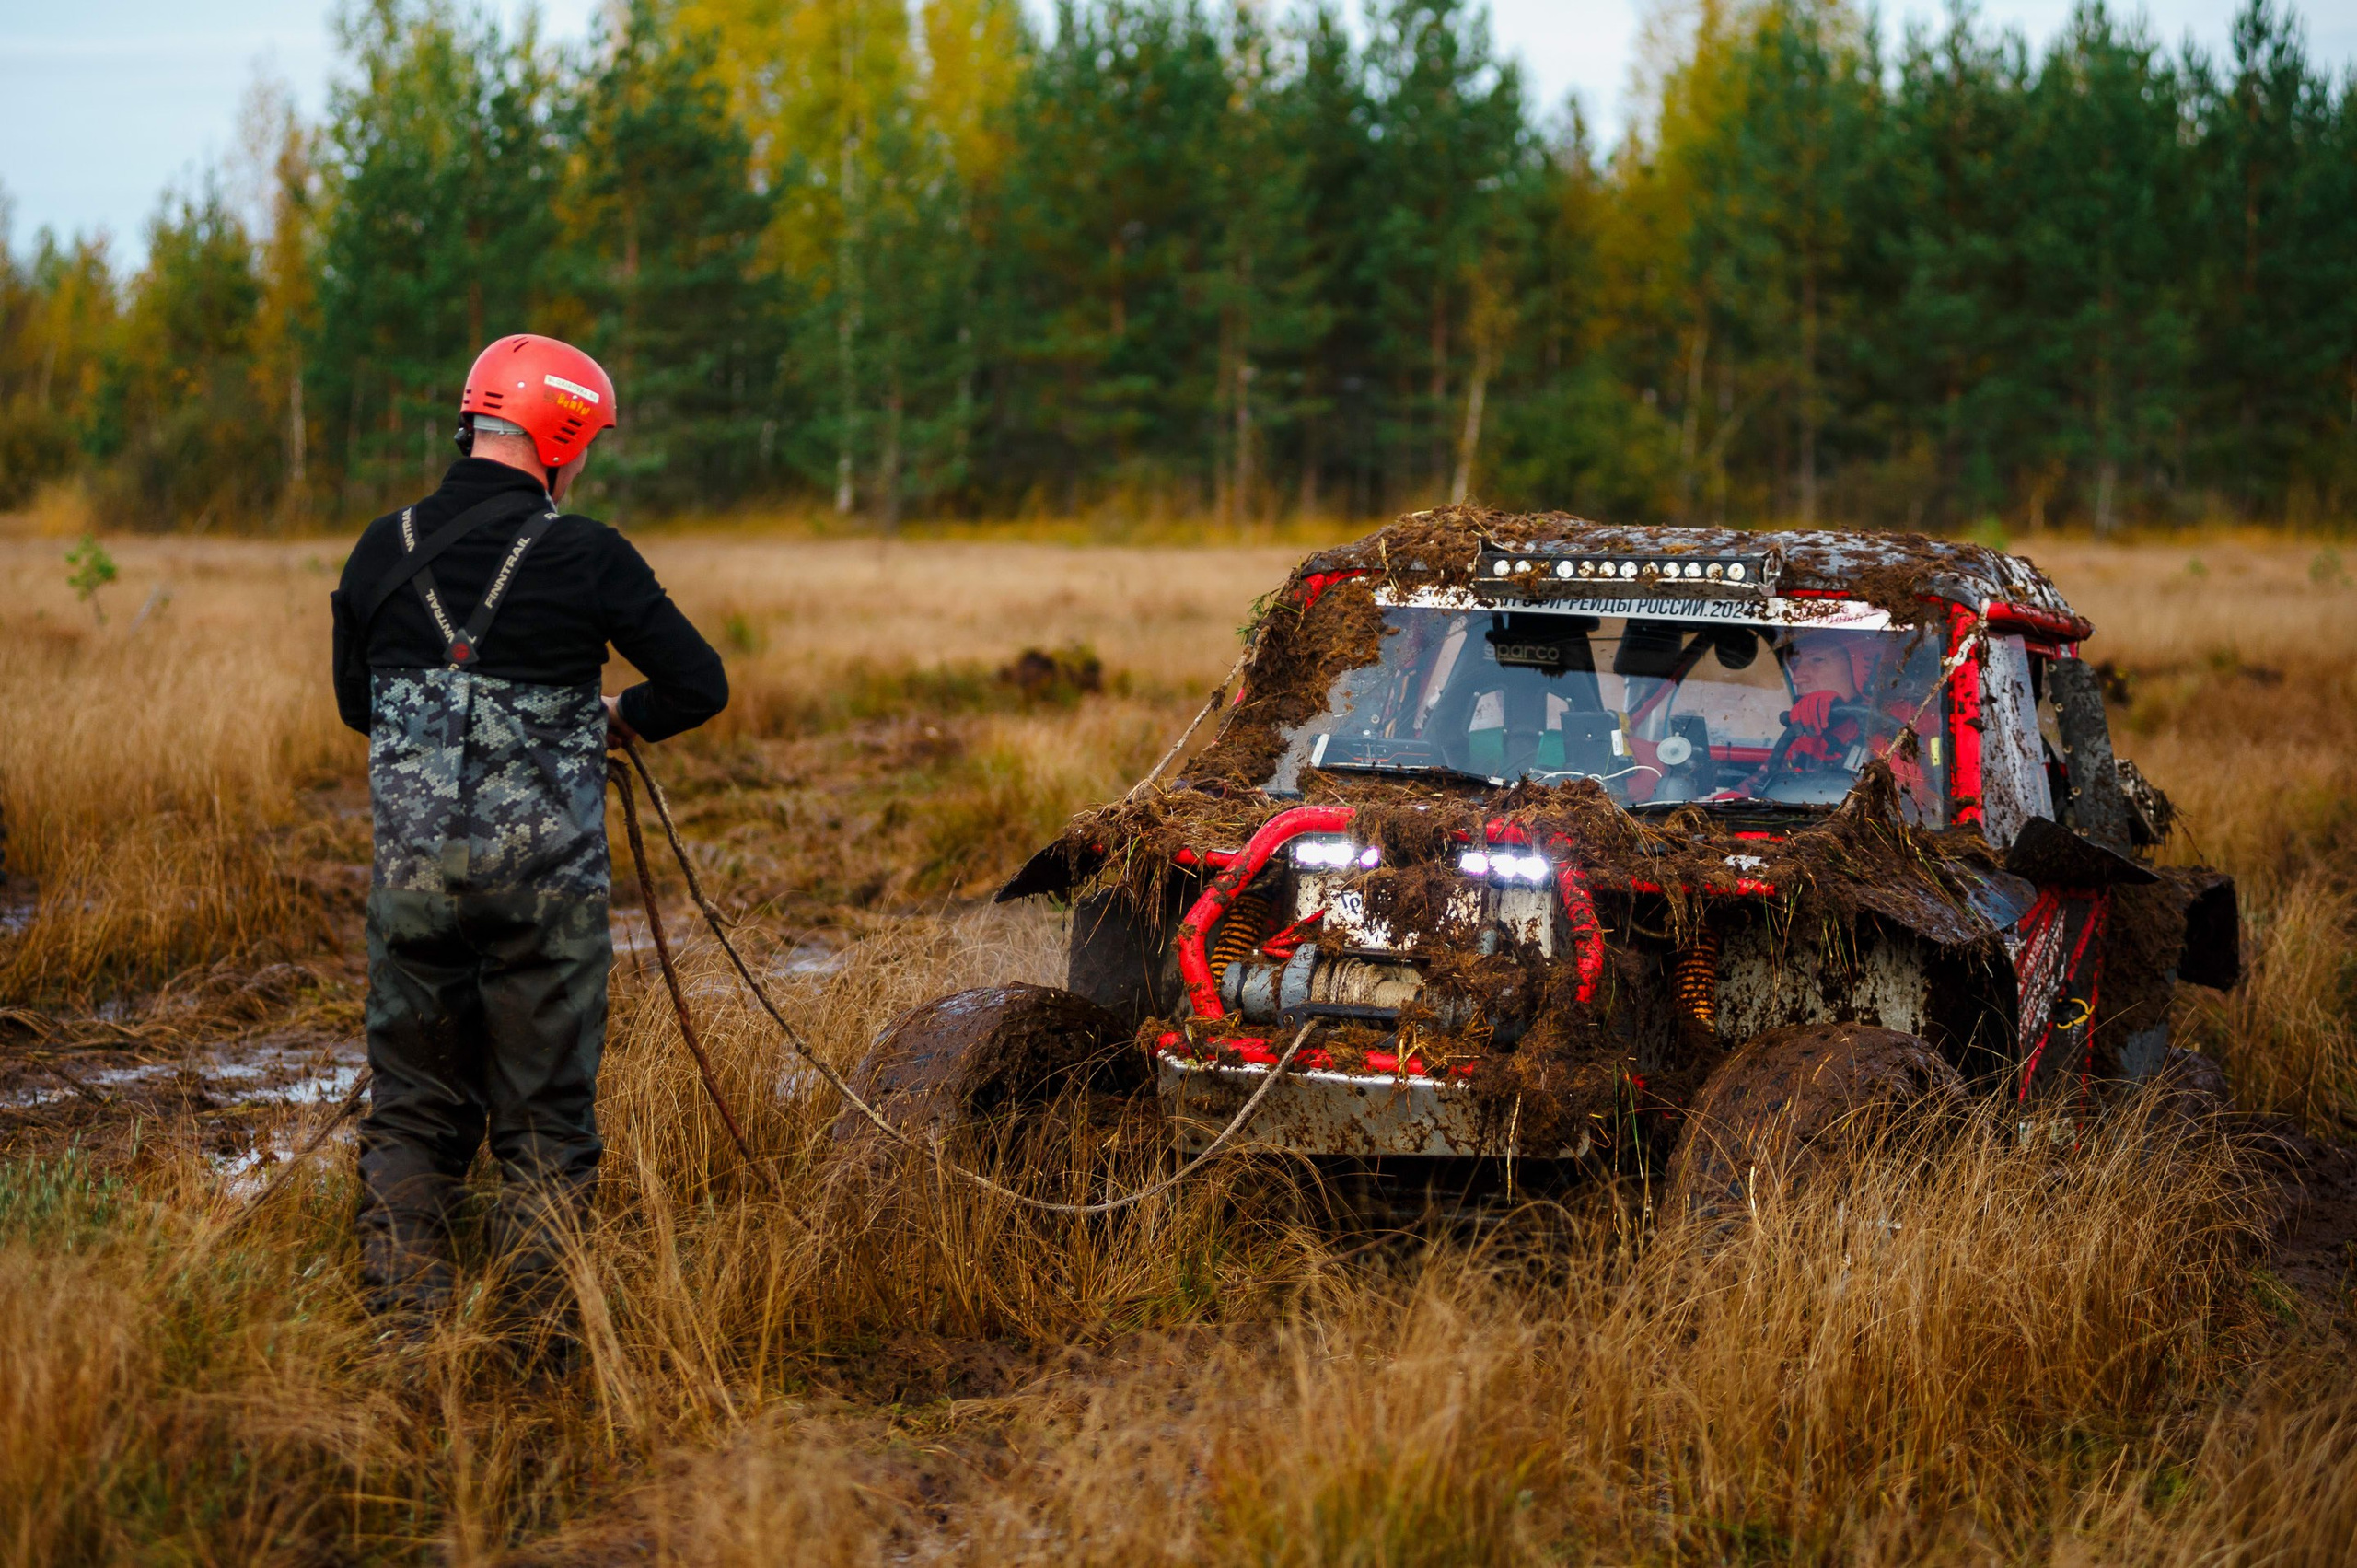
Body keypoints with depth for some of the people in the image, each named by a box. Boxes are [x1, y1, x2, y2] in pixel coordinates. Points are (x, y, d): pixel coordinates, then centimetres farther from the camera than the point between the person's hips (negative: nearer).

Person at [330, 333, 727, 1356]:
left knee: (412, 1113, 12)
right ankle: (540, 1338, 8)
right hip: (545, 881, -3)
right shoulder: (583, 555, -9)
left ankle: (400, 1335, 11)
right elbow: (700, 686, -5)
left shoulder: (385, 549, 3)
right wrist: (616, 722, 13)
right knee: (545, 1118, 7)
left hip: (412, 874, 3)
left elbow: (354, 703, 15)